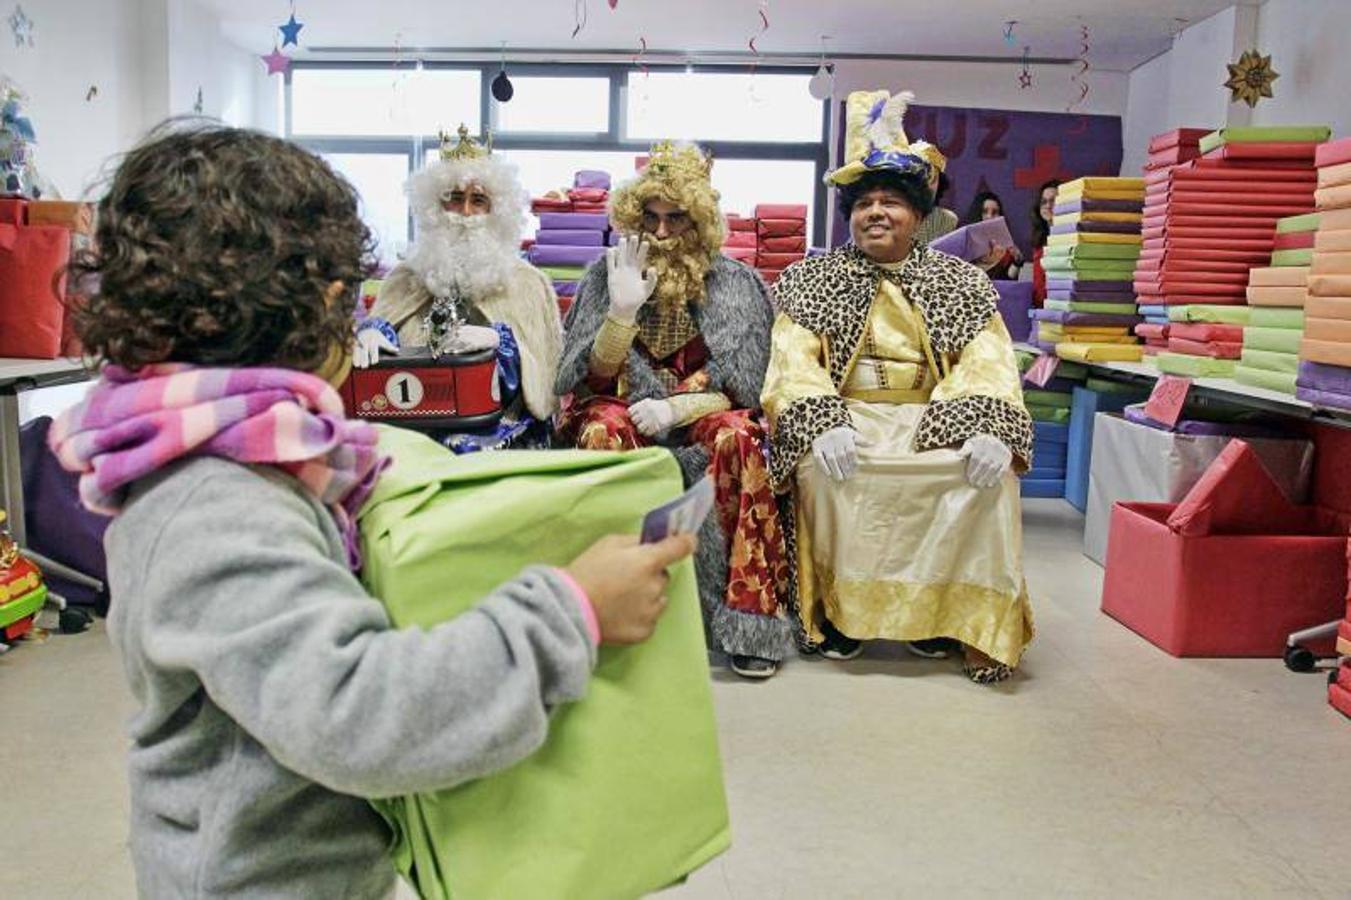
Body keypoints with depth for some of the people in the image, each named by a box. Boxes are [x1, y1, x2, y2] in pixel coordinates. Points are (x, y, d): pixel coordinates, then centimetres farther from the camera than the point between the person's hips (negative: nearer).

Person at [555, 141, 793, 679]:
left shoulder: (732, 282, 1)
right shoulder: (607, 275, 3)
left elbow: (740, 388, -4)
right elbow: (598, 377, -3)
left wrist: (677, 408, -21)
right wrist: (623, 310, -19)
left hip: (701, 410, 0)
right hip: (623, 408, 1)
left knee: (736, 437, -34)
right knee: (604, 433, -34)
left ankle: (749, 615, -27)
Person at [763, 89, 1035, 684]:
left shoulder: (960, 282, 14)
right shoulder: (812, 280, 11)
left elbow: (989, 362, 1)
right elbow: (795, 361, -3)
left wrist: (989, 429, -21)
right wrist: (823, 424, -23)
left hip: (936, 419, 1)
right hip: (846, 416, -1)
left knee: (992, 468, -27)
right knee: (824, 467, -33)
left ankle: (945, 607, -13)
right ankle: (838, 606, -12)